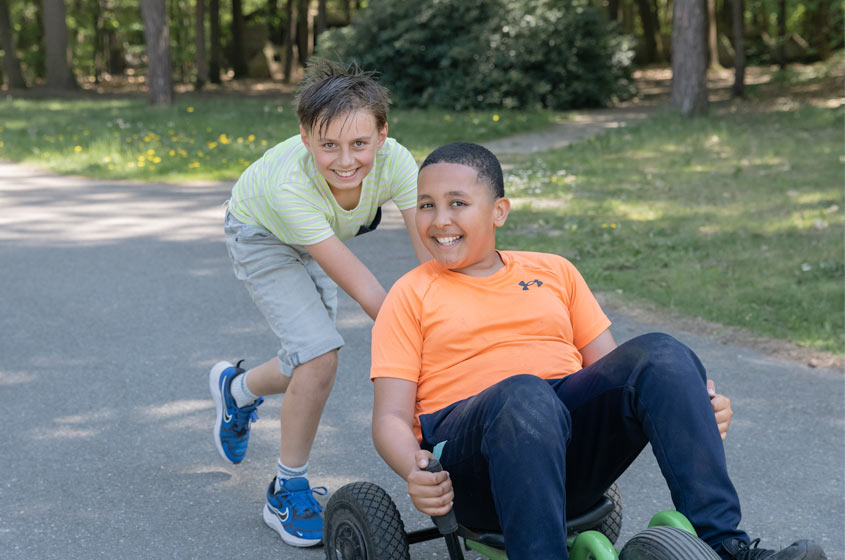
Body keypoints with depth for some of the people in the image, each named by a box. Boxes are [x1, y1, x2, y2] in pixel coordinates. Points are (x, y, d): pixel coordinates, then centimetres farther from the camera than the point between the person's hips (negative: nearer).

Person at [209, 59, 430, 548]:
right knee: (319, 356, -19)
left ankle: (237, 388, 43)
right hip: (262, 233, -4)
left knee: (308, 365, 8)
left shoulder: (395, 161, -35)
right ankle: (288, 491, 2)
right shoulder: (290, 181, -43)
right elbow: (362, 286, -42)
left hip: (324, 231, 5)